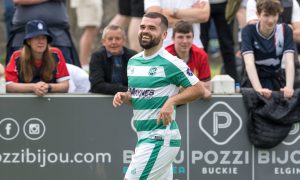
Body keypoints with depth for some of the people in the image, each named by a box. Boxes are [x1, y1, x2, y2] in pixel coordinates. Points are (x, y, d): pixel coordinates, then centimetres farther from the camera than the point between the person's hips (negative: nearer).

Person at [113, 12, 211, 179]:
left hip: (160, 139, -8)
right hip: (144, 137, 8)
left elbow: (199, 89, -8)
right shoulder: (133, 61, 12)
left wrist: (172, 101, -21)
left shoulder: (170, 63, -11)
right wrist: (123, 96, 2)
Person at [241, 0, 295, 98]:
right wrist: (258, 88, -42)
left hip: (277, 80, 3)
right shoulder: (249, 31, -14)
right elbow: (249, 62, -27)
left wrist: (289, 87, -36)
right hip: (254, 80, -2)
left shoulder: (285, 30, -8)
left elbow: (289, 61, -19)